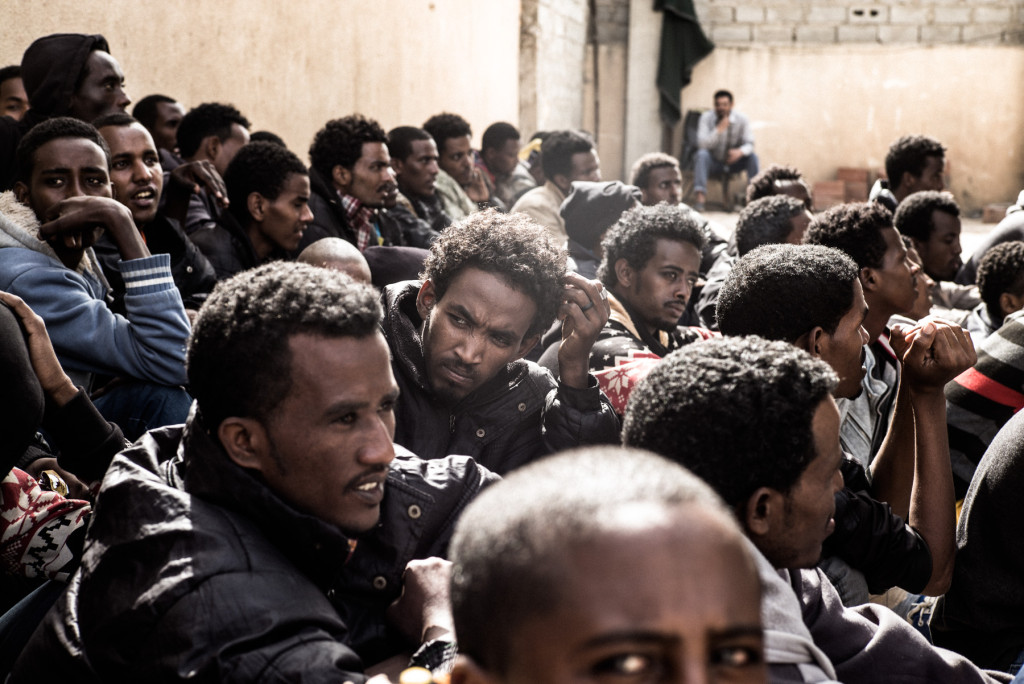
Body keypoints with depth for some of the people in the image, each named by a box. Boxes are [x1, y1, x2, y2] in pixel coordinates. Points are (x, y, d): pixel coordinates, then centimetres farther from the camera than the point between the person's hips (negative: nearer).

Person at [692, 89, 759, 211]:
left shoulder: (741, 119, -8)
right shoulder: (706, 117, -13)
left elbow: (749, 144, -15)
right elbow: (702, 144, -24)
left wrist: (740, 151, -38)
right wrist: (719, 129, -37)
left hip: (733, 162, 2)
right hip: (713, 162, -2)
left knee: (752, 156, -25)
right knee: (702, 154, -33)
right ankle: (700, 196, -45)